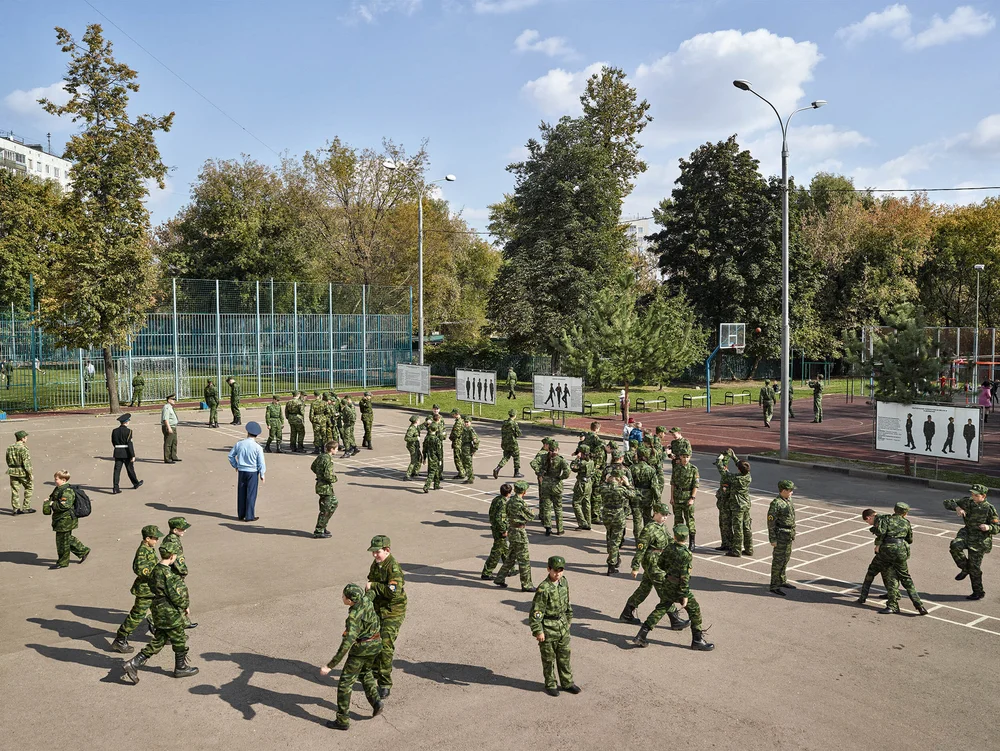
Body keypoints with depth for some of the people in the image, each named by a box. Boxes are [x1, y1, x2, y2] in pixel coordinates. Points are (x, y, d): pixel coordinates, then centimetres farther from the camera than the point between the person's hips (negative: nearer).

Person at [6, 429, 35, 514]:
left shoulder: (9, 448, 6)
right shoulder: (23, 448, -17)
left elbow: (8, 461, 14)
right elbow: (26, 462, -19)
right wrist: (30, 473, -14)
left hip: (12, 472, 6)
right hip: (22, 472, -6)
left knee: (15, 490, 9)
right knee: (29, 487, 10)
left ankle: (16, 509, 12)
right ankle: (25, 508, 9)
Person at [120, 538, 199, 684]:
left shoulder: (156, 569, 4)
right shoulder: (167, 573, -24)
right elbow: (174, 595, -22)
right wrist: (185, 606, -5)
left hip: (159, 610, 9)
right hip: (170, 613, -9)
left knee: (159, 640, 17)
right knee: (179, 639, 10)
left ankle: (133, 664, 11)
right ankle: (181, 668, 26)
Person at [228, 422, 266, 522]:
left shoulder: (239, 444, -2)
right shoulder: (257, 447, -13)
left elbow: (231, 456, 9)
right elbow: (261, 463, -10)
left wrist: (235, 465, 24)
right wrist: (262, 475, 2)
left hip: (241, 471, 4)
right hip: (253, 472, -4)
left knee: (241, 493, 14)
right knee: (251, 494, 4)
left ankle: (241, 514, 23)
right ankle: (249, 516, 7)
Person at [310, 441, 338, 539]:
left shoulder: (320, 456, 6)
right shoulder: (328, 460, -22)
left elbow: (313, 467, 20)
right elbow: (328, 476, -28)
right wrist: (334, 478, -9)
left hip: (320, 484, 10)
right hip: (325, 487, -10)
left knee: (334, 503, 21)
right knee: (325, 510, 1)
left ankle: (322, 526, 26)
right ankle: (318, 531, 9)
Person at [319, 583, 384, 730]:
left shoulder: (353, 618, -29)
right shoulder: (366, 600, -10)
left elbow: (346, 645, -33)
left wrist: (330, 666, -31)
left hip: (361, 650, -8)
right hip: (376, 646, 8)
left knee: (345, 683, 5)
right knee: (366, 673, 32)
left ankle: (343, 721, 10)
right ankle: (375, 701, 20)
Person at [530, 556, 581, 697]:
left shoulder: (564, 582, 0)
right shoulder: (544, 589, -23)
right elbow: (536, 611, -20)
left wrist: (569, 618, 19)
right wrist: (538, 631, -18)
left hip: (562, 625, 6)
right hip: (548, 628, -6)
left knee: (564, 655, 16)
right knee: (549, 658, 8)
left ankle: (567, 682, 31)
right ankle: (550, 685, 24)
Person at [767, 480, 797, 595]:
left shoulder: (788, 501, 8)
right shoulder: (776, 504, -20)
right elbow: (771, 522, -18)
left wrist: (793, 533, 20)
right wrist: (773, 539, -18)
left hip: (789, 535, 9)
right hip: (781, 536, -9)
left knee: (785, 558, 18)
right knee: (778, 560, -4)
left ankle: (782, 581, 31)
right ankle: (774, 586, 2)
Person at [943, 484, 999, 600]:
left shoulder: (989, 508, -14)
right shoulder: (967, 502, -4)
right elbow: (947, 503, 0)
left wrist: (989, 527, -29)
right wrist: (957, 507, -20)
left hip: (980, 540, -4)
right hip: (967, 533, 4)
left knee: (974, 567, 1)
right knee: (955, 546, -28)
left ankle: (979, 592, 22)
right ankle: (965, 568, -1)